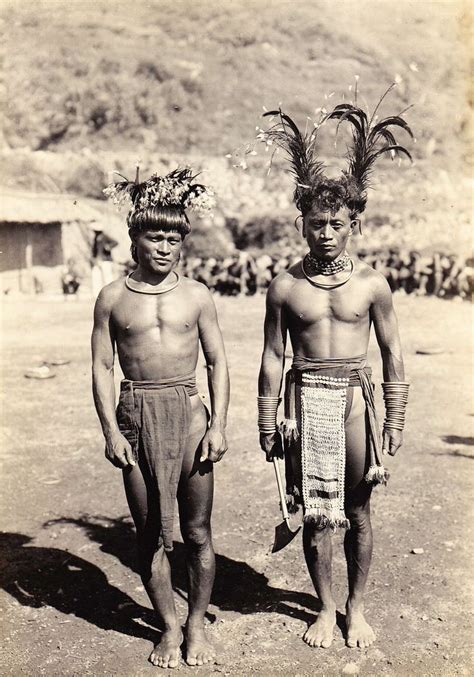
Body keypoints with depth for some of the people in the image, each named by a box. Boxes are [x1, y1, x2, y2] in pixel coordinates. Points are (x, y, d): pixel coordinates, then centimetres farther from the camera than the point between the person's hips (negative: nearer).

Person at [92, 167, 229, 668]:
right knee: (149, 532, 8)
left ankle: (197, 623, 27)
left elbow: (217, 363, 5)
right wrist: (111, 430, -6)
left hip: (188, 413, 0)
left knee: (197, 530, 7)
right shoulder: (112, 298, 2)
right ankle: (168, 626, 27)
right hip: (136, 417, 0)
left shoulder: (196, 295, 2)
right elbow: (102, 367, 2)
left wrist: (218, 425, -3)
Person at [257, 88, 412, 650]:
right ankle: (326, 607, 27)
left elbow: (392, 356, 5)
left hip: (355, 397, 0)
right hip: (307, 399, 0)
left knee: (358, 511, 9)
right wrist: (267, 424, 5)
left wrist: (395, 422, 3)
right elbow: (273, 358, 4)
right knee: (315, 512, 7)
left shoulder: (371, 283, -1)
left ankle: (356, 607, 29)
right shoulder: (285, 286, -1)